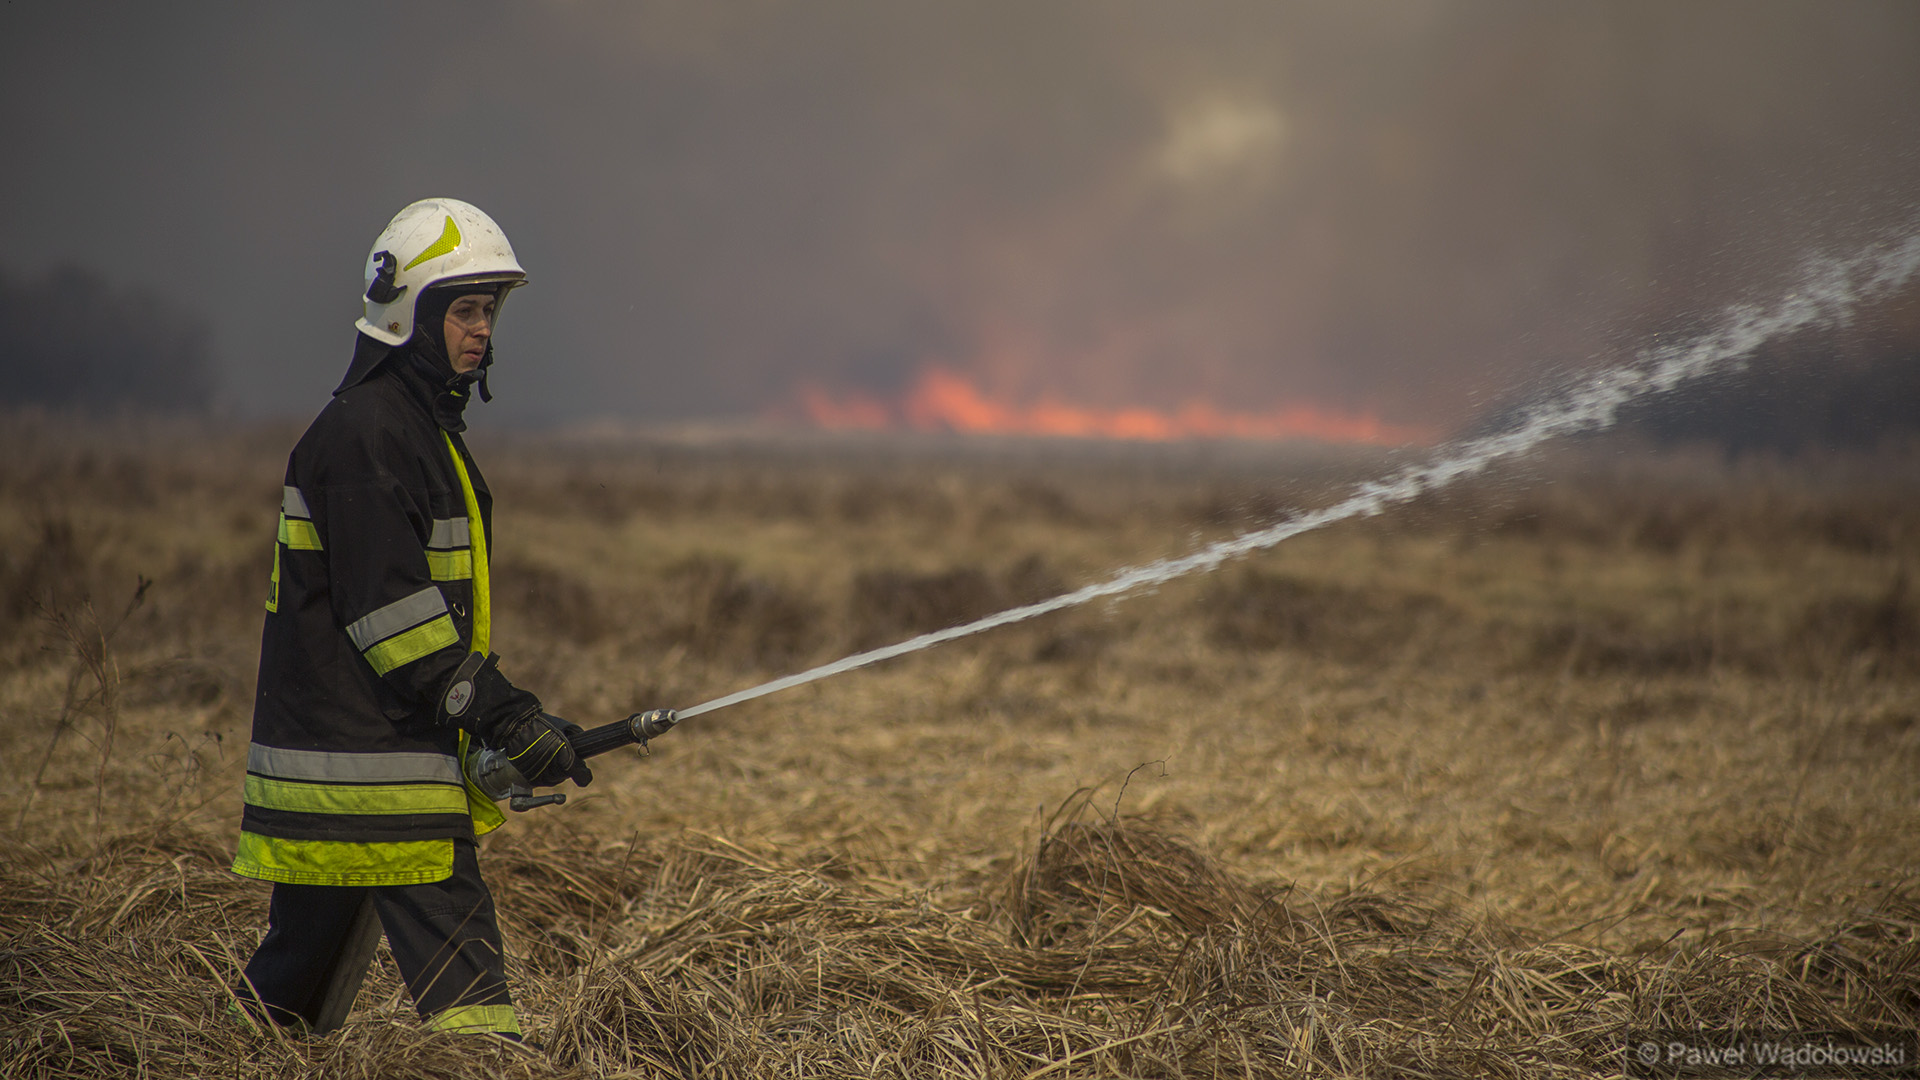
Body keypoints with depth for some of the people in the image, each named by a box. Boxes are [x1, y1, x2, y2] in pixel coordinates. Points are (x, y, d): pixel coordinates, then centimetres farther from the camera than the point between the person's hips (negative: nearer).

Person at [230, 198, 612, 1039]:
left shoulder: (423, 426, 20)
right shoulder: (362, 432, -14)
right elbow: (388, 610, -20)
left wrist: (507, 718, 22)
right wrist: (503, 716, -21)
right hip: (370, 755, -10)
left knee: (311, 948, 15)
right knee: (455, 955, -12)